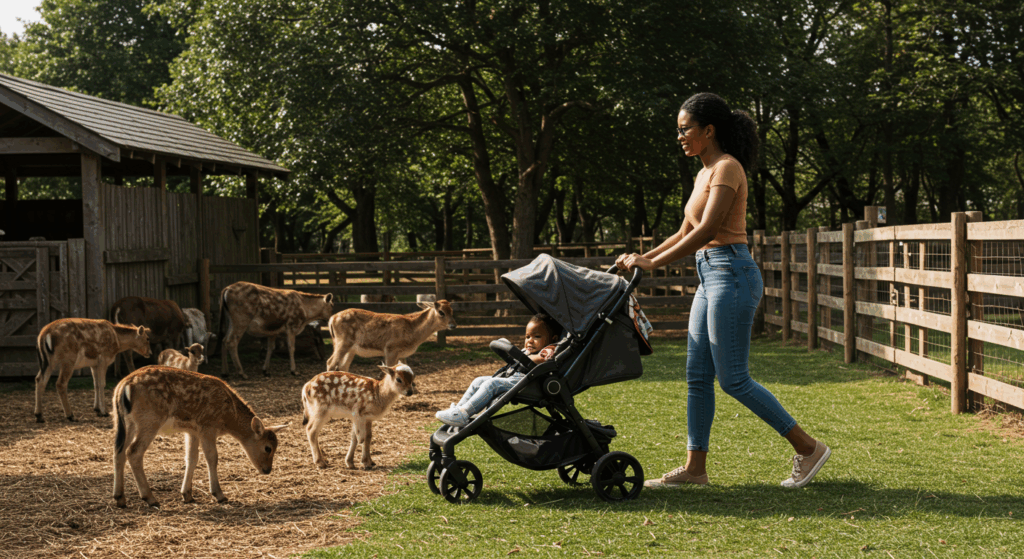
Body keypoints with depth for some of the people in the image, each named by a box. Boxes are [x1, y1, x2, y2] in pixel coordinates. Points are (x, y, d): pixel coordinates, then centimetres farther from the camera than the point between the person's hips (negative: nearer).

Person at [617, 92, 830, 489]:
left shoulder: (727, 168, -11)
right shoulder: (705, 173, 18)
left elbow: (706, 230, -21)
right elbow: (685, 234, 21)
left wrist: (653, 263, -20)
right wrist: (642, 257, 9)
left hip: (732, 275, -10)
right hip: (711, 278, 10)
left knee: (733, 378, -8)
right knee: (698, 376, 8)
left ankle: (807, 447, 1)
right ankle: (695, 467, 12)